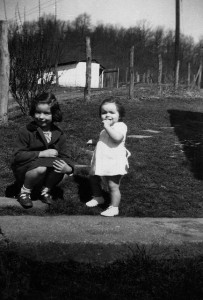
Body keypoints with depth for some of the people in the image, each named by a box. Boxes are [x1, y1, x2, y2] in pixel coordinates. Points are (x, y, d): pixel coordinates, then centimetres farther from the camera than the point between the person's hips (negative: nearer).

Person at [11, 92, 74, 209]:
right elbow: (18, 155, -17)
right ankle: (25, 191, -5)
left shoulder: (59, 134, -2)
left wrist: (68, 168, -28)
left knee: (60, 165, -28)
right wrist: (42, 153, -27)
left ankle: (46, 190, 0)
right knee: (41, 168, -36)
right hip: (25, 170, -3)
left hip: (48, 172, 4)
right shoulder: (26, 131, -12)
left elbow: (64, 156, -3)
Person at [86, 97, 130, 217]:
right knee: (93, 178, 23)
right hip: (101, 162, 10)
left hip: (113, 162, -10)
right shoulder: (106, 129, 16)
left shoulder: (120, 126, -12)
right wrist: (94, 141, 24)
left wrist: (107, 127, -27)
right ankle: (98, 197, 44)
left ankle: (114, 208, 6)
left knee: (113, 186, -5)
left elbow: (117, 137, -33)